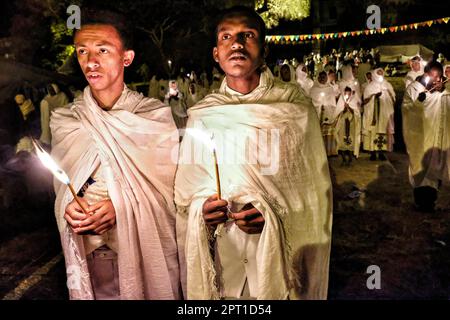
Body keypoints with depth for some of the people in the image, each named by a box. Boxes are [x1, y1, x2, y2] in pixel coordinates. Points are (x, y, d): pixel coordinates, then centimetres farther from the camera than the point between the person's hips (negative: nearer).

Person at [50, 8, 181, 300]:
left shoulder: (156, 116, -7)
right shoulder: (64, 121, 1)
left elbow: (168, 186, -6)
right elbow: (62, 186, 7)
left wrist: (123, 205, -20)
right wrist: (67, 207, -15)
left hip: (147, 246, -2)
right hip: (89, 251, 2)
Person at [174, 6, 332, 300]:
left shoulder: (295, 108, -6)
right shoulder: (201, 116, 0)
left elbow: (315, 189, -5)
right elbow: (186, 190, 4)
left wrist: (273, 215, -20)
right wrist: (201, 209, -16)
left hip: (281, 252, -1)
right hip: (221, 257, 2)